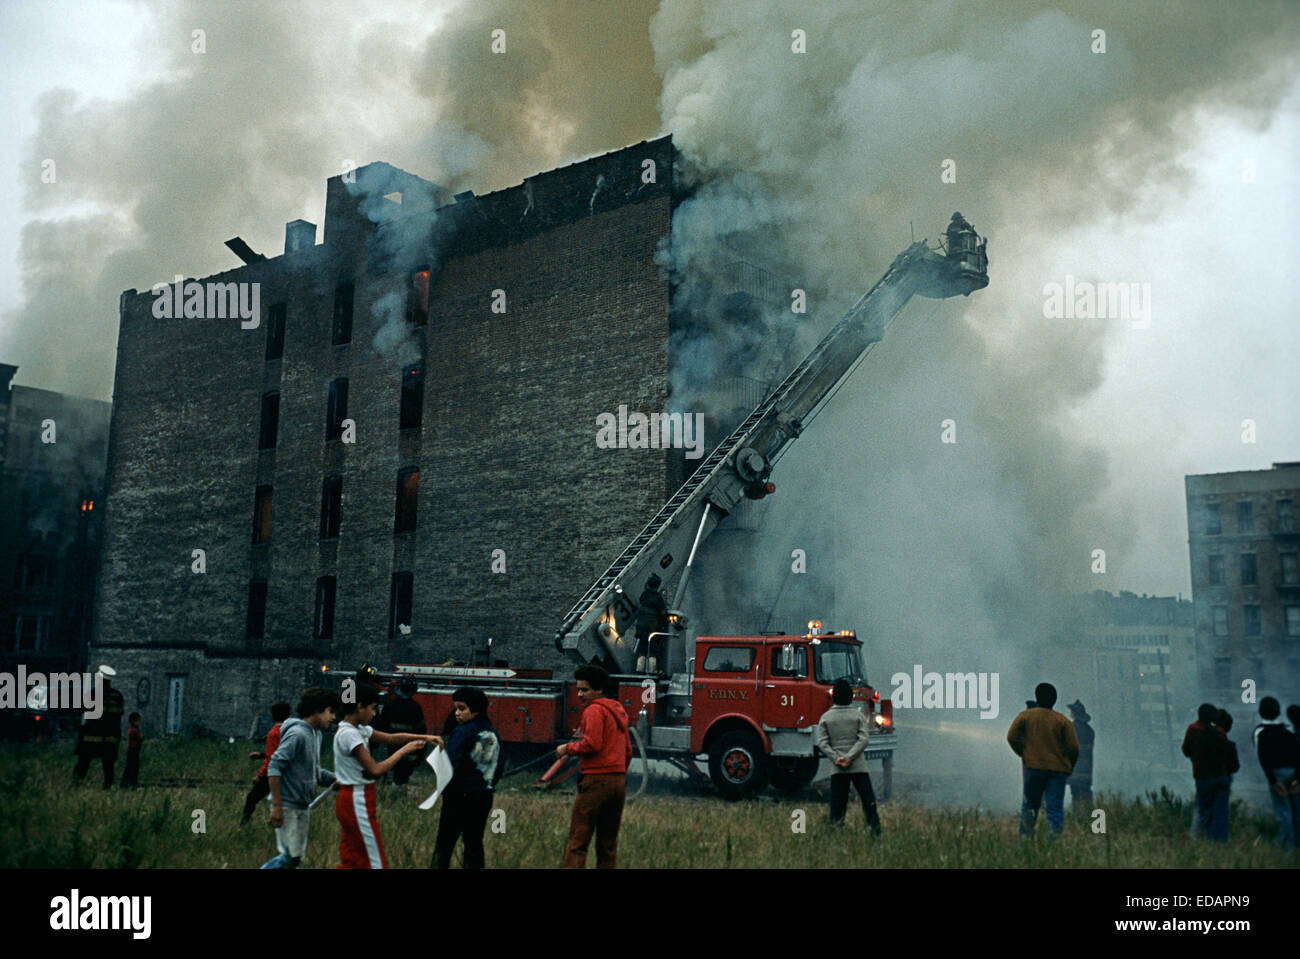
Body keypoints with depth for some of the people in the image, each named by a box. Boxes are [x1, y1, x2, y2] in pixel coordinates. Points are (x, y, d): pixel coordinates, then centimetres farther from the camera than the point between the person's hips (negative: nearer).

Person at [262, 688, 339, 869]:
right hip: (288, 806, -9)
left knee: (297, 856, 12)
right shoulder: (297, 734, -17)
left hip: (303, 806, 9)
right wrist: (276, 806, -23)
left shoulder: (315, 733, 12)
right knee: (291, 856, -8)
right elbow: (274, 767, -21)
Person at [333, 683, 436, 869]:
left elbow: (391, 737, 15)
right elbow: (375, 770, -22)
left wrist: (425, 737, 6)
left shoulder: (360, 730, 9)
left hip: (349, 802, 10)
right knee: (376, 862, -2)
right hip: (357, 803, -10)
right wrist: (405, 750, -14)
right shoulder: (349, 734, -20)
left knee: (351, 862, 14)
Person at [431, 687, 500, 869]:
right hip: (483, 797, 6)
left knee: (444, 843, 3)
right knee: (474, 844, 12)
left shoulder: (462, 732, -13)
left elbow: (451, 767, -19)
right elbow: (497, 768, 14)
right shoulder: (492, 734, 7)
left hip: (460, 797, -6)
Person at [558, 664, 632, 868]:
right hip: (619, 781, 9)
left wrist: (567, 748, -3)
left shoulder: (594, 710, -7)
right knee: (608, 844, 12)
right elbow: (628, 751, 22)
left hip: (597, 780, -8)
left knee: (577, 842, -8)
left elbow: (592, 744, -17)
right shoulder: (618, 711, 20)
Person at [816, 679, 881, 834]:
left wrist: (836, 758, -8)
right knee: (869, 800, 6)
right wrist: (849, 757, -11)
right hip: (859, 766, -1)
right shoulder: (858, 715, 1)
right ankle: (875, 829, 0)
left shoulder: (826, 717, 3)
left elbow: (822, 742, -4)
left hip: (837, 769, 1)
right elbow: (863, 740, -8)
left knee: (837, 804, 6)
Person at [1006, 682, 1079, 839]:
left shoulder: (1025, 716, 6)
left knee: (1030, 803, 10)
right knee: (1055, 807, 0)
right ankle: (1056, 834, -21)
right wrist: (1069, 766, 12)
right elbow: (1073, 747, -2)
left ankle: (1025, 836, -7)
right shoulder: (1063, 720, 5)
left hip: (1033, 767, 0)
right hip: (1058, 768, 0)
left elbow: (1011, 737, -2)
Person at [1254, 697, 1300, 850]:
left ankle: (1287, 842, 5)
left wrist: (1273, 781, -8)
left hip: (1276, 773, -2)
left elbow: (1263, 759, -10)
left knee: (1282, 809, 2)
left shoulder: (1260, 732, -3)